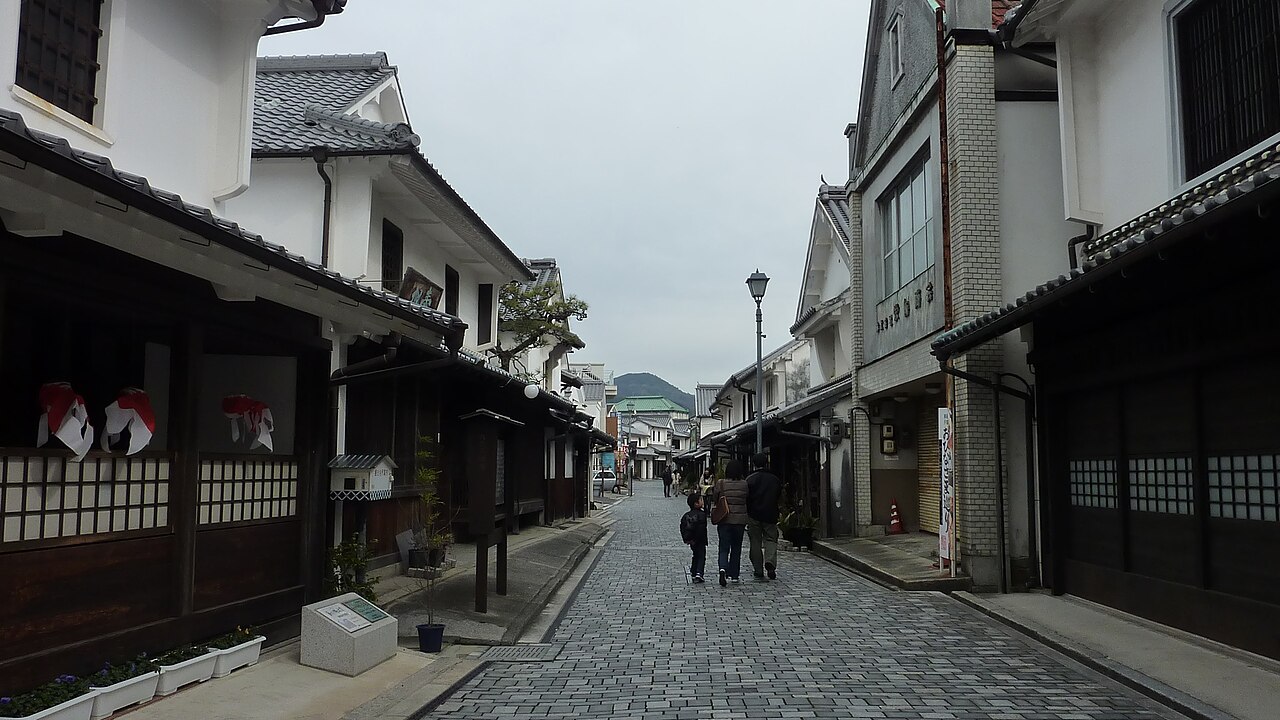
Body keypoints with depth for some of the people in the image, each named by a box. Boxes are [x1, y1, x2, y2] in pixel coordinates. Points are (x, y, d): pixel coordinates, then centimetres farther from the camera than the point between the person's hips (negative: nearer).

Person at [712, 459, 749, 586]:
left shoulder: (721, 483, -8)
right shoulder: (744, 484, -5)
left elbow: (715, 499, 2)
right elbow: (747, 501, 4)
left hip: (724, 520, -1)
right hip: (740, 520, 1)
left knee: (724, 548, 1)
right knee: (736, 548, 14)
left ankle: (723, 568, -24)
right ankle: (733, 575, 18)